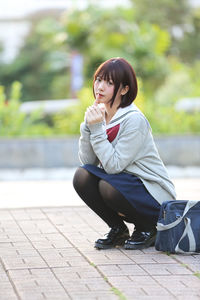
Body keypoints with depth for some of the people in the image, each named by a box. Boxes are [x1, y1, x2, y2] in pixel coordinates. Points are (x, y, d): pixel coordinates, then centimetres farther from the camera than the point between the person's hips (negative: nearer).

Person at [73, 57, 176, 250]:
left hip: (156, 198, -7)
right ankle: (118, 230, 3)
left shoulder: (134, 120, -20)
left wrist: (97, 129, -27)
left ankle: (148, 229, -3)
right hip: (123, 183, 7)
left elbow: (113, 165, -24)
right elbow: (86, 161, -6)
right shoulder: (100, 114, 2)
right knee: (82, 176, -16)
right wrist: (88, 126, -18)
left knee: (109, 187, -32)